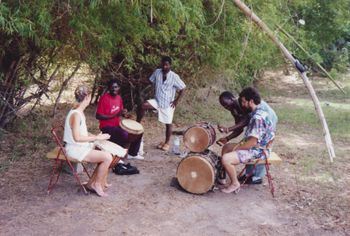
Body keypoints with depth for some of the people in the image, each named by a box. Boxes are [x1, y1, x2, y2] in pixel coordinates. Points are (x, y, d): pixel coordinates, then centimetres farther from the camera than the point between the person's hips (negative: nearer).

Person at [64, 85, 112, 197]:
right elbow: (77, 138, -27)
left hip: (82, 146, 10)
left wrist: (96, 136, 6)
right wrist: (96, 137, -21)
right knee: (107, 157, -17)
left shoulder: (79, 111, 8)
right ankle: (97, 184, 4)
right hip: (75, 149, -10)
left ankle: (92, 183, 13)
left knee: (108, 153, 6)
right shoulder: (76, 114, -23)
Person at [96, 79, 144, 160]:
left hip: (117, 125, 8)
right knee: (125, 135, -32)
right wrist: (115, 115, -25)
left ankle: (132, 153, 19)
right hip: (107, 127, -8)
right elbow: (98, 116, -19)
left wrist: (124, 113, -2)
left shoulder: (119, 97, 6)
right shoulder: (104, 98, -17)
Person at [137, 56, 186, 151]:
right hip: (157, 100, 3)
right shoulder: (157, 72, -4)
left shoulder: (174, 76, -14)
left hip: (168, 104, -3)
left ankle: (167, 143, 25)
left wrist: (176, 101, -10)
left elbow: (182, 89, -9)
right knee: (143, 106, -22)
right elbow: (151, 82, 13)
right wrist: (157, 92, 7)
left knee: (168, 123, 9)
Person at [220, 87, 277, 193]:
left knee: (226, 158, -22)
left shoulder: (258, 117, -26)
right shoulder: (258, 112, 6)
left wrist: (237, 148, -14)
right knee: (226, 147, 18)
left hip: (258, 151, -11)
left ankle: (235, 183, 0)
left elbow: (253, 142, -28)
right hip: (256, 146, 11)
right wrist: (240, 144, 9)